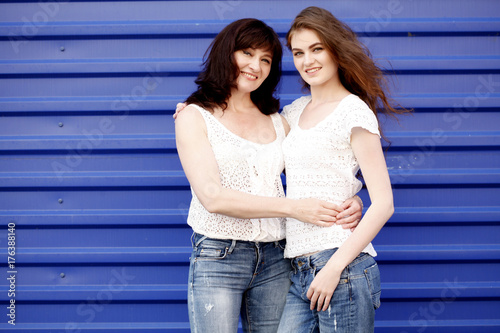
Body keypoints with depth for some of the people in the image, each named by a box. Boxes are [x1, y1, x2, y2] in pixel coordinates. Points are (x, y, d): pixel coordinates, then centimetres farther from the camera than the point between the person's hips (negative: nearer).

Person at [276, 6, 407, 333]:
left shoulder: (353, 111, -5)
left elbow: (383, 204, -9)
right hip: (298, 271, 6)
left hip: (341, 267, -6)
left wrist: (335, 266, -15)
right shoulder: (296, 111, 14)